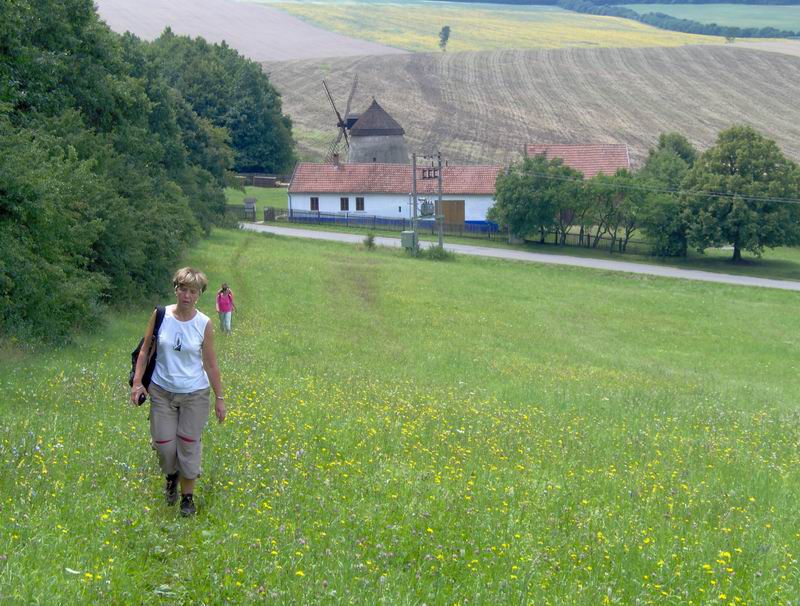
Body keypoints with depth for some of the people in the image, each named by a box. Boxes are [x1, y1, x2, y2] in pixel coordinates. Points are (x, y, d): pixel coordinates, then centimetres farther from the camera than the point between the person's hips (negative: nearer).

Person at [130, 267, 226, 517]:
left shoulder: (204, 324, -8)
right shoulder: (160, 315, -7)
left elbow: (211, 364, -1)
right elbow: (145, 350, 2)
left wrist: (220, 398, 1)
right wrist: (137, 382, -5)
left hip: (195, 394, -1)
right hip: (162, 391, 1)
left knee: (189, 445, 5)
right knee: (163, 444, 6)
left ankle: (188, 496, 23)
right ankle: (171, 477, 39)